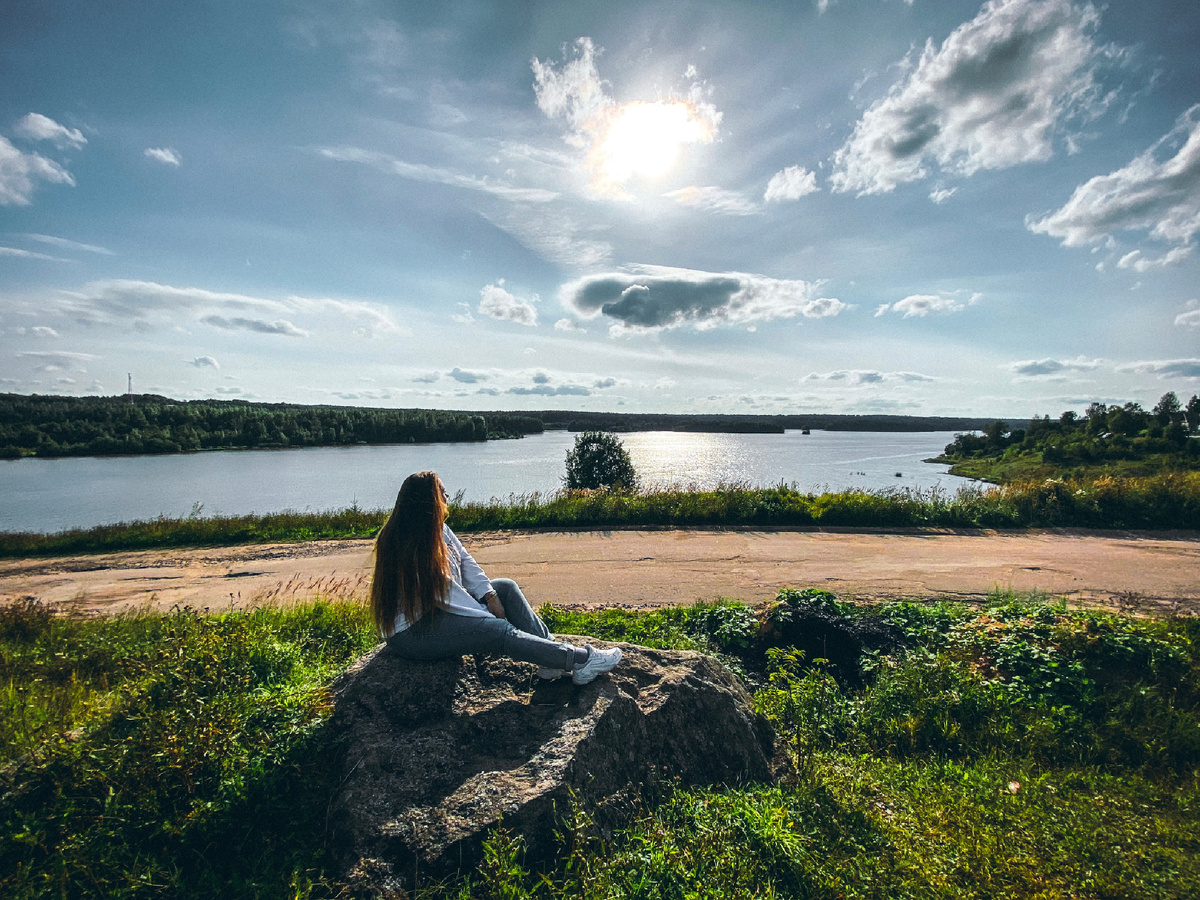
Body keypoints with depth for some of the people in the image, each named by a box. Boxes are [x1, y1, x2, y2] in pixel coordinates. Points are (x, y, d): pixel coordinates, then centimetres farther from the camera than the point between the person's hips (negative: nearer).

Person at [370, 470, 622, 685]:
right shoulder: (408, 546, -26)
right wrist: (489, 616, -19)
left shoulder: (436, 528, 1)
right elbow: (444, 594, -25)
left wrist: (490, 596, -9)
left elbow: (465, 560, 3)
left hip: (440, 607, 10)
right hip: (411, 630, -10)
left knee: (507, 588, -2)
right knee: (499, 631, -24)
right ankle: (579, 660, -20)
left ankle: (552, 660, -10)